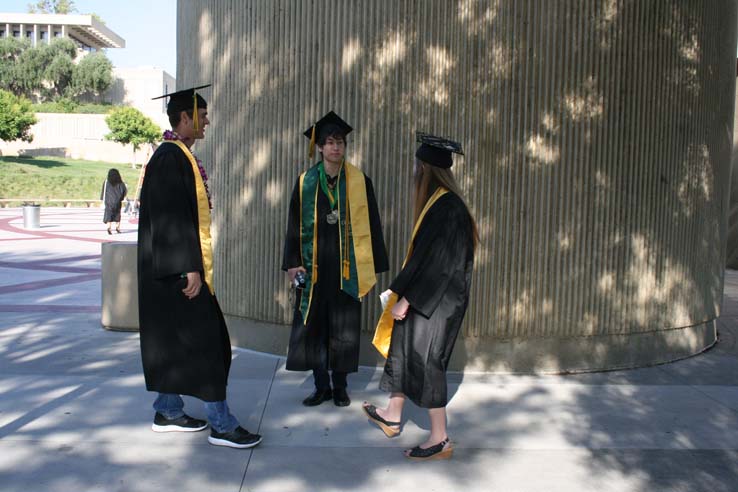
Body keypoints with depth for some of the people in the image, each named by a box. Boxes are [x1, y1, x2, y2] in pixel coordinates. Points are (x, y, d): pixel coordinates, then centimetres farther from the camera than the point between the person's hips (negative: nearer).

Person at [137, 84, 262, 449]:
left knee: (174, 340, 15)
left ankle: (167, 411, 26)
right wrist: (189, 267, -24)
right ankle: (221, 424, 1)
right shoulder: (171, 157, -16)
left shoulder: (177, 155, 15)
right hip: (179, 267, -10)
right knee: (202, 340, -6)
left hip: (177, 267, 10)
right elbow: (170, 218, -22)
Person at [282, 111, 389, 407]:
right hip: (314, 267, 1)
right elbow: (295, 225, 6)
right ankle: (321, 386, 20)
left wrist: (373, 267, 0)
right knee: (313, 325, 5)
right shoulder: (305, 182, 4)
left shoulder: (360, 182, 1)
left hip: (347, 267, -1)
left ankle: (339, 386, 22)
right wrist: (293, 263, -1)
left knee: (343, 328, 6)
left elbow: (371, 226, 2)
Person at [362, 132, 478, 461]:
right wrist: (401, 291, 19)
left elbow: (437, 263, -24)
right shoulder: (437, 202, 7)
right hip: (426, 298, 10)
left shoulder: (447, 208, -23)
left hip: (437, 303, -10)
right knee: (403, 349, 19)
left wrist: (406, 299, -19)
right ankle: (392, 416, 37)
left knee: (425, 362, -1)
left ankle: (440, 440, 14)